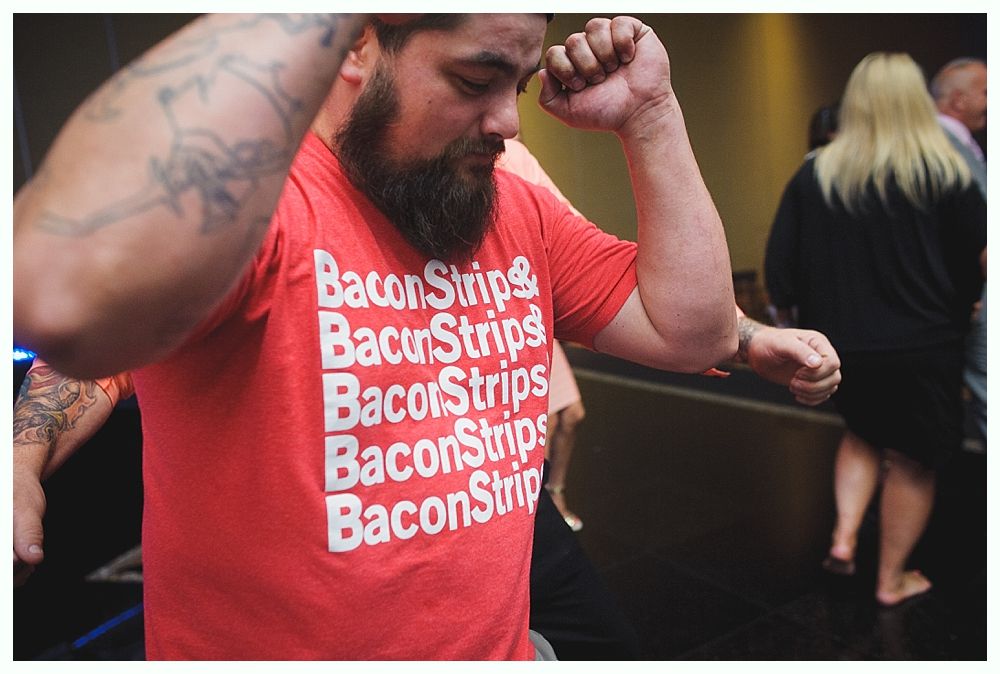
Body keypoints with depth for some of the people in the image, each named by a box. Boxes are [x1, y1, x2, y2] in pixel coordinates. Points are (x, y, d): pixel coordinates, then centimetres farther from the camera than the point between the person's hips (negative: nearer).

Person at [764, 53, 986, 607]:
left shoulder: (815, 174, -4)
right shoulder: (945, 175, -8)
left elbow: (780, 263, -5)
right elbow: (977, 261, -8)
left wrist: (801, 311, 10)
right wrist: (953, 310, 11)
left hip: (841, 347, 3)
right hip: (923, 347, -2)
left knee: (864, 434, 28)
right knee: (912, 459, 13)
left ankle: (843, 536, 16)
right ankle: (892, 580, 25)